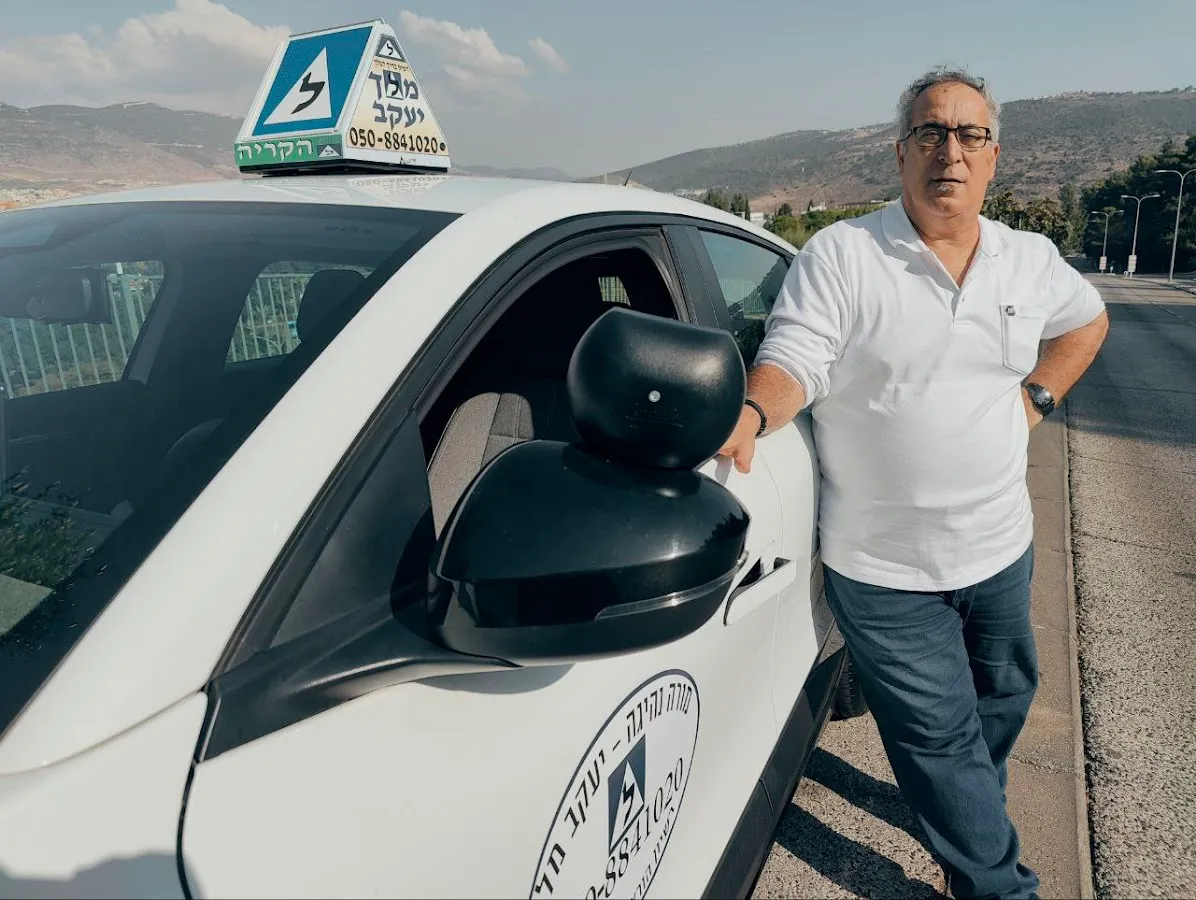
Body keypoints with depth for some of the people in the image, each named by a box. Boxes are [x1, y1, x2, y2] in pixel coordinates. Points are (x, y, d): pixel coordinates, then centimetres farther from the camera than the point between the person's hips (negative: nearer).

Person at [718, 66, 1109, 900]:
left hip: (1002, 548, 6)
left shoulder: (1032, 259, 4)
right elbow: (791, 362, -20)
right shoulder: (841, 254, -12)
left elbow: (1088, 319, 23)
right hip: (885, 567, -5)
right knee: (942, 737, 7)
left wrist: (1036, 394, 10)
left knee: (1004, 698, 26)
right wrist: (752, 411, -41)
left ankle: (966, 815, 55)